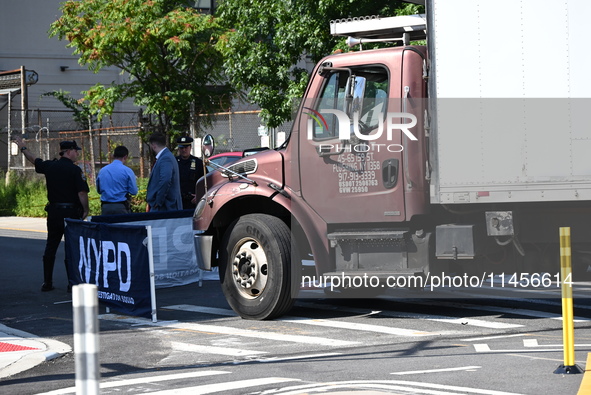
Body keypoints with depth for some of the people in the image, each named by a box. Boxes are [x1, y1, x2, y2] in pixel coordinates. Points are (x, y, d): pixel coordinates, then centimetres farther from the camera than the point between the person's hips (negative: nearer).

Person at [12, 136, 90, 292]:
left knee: (50, 247, 12)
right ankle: (72, 283, 1)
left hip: (53, 213, 5)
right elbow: (82, 193, -18)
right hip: (71, 212, -5)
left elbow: (34, 160, 23)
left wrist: (23, 148, 40)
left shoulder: (50, 166, 4)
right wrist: (86, 210, -6)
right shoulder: (75, 170, -12)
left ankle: (47, 283, 16)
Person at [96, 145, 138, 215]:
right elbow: (134, 191, -5)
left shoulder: (102, 171, 5)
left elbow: (99, 190, 15)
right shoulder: (127, 171, -7)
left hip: (105, 207, 4)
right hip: (121, 207, -4)